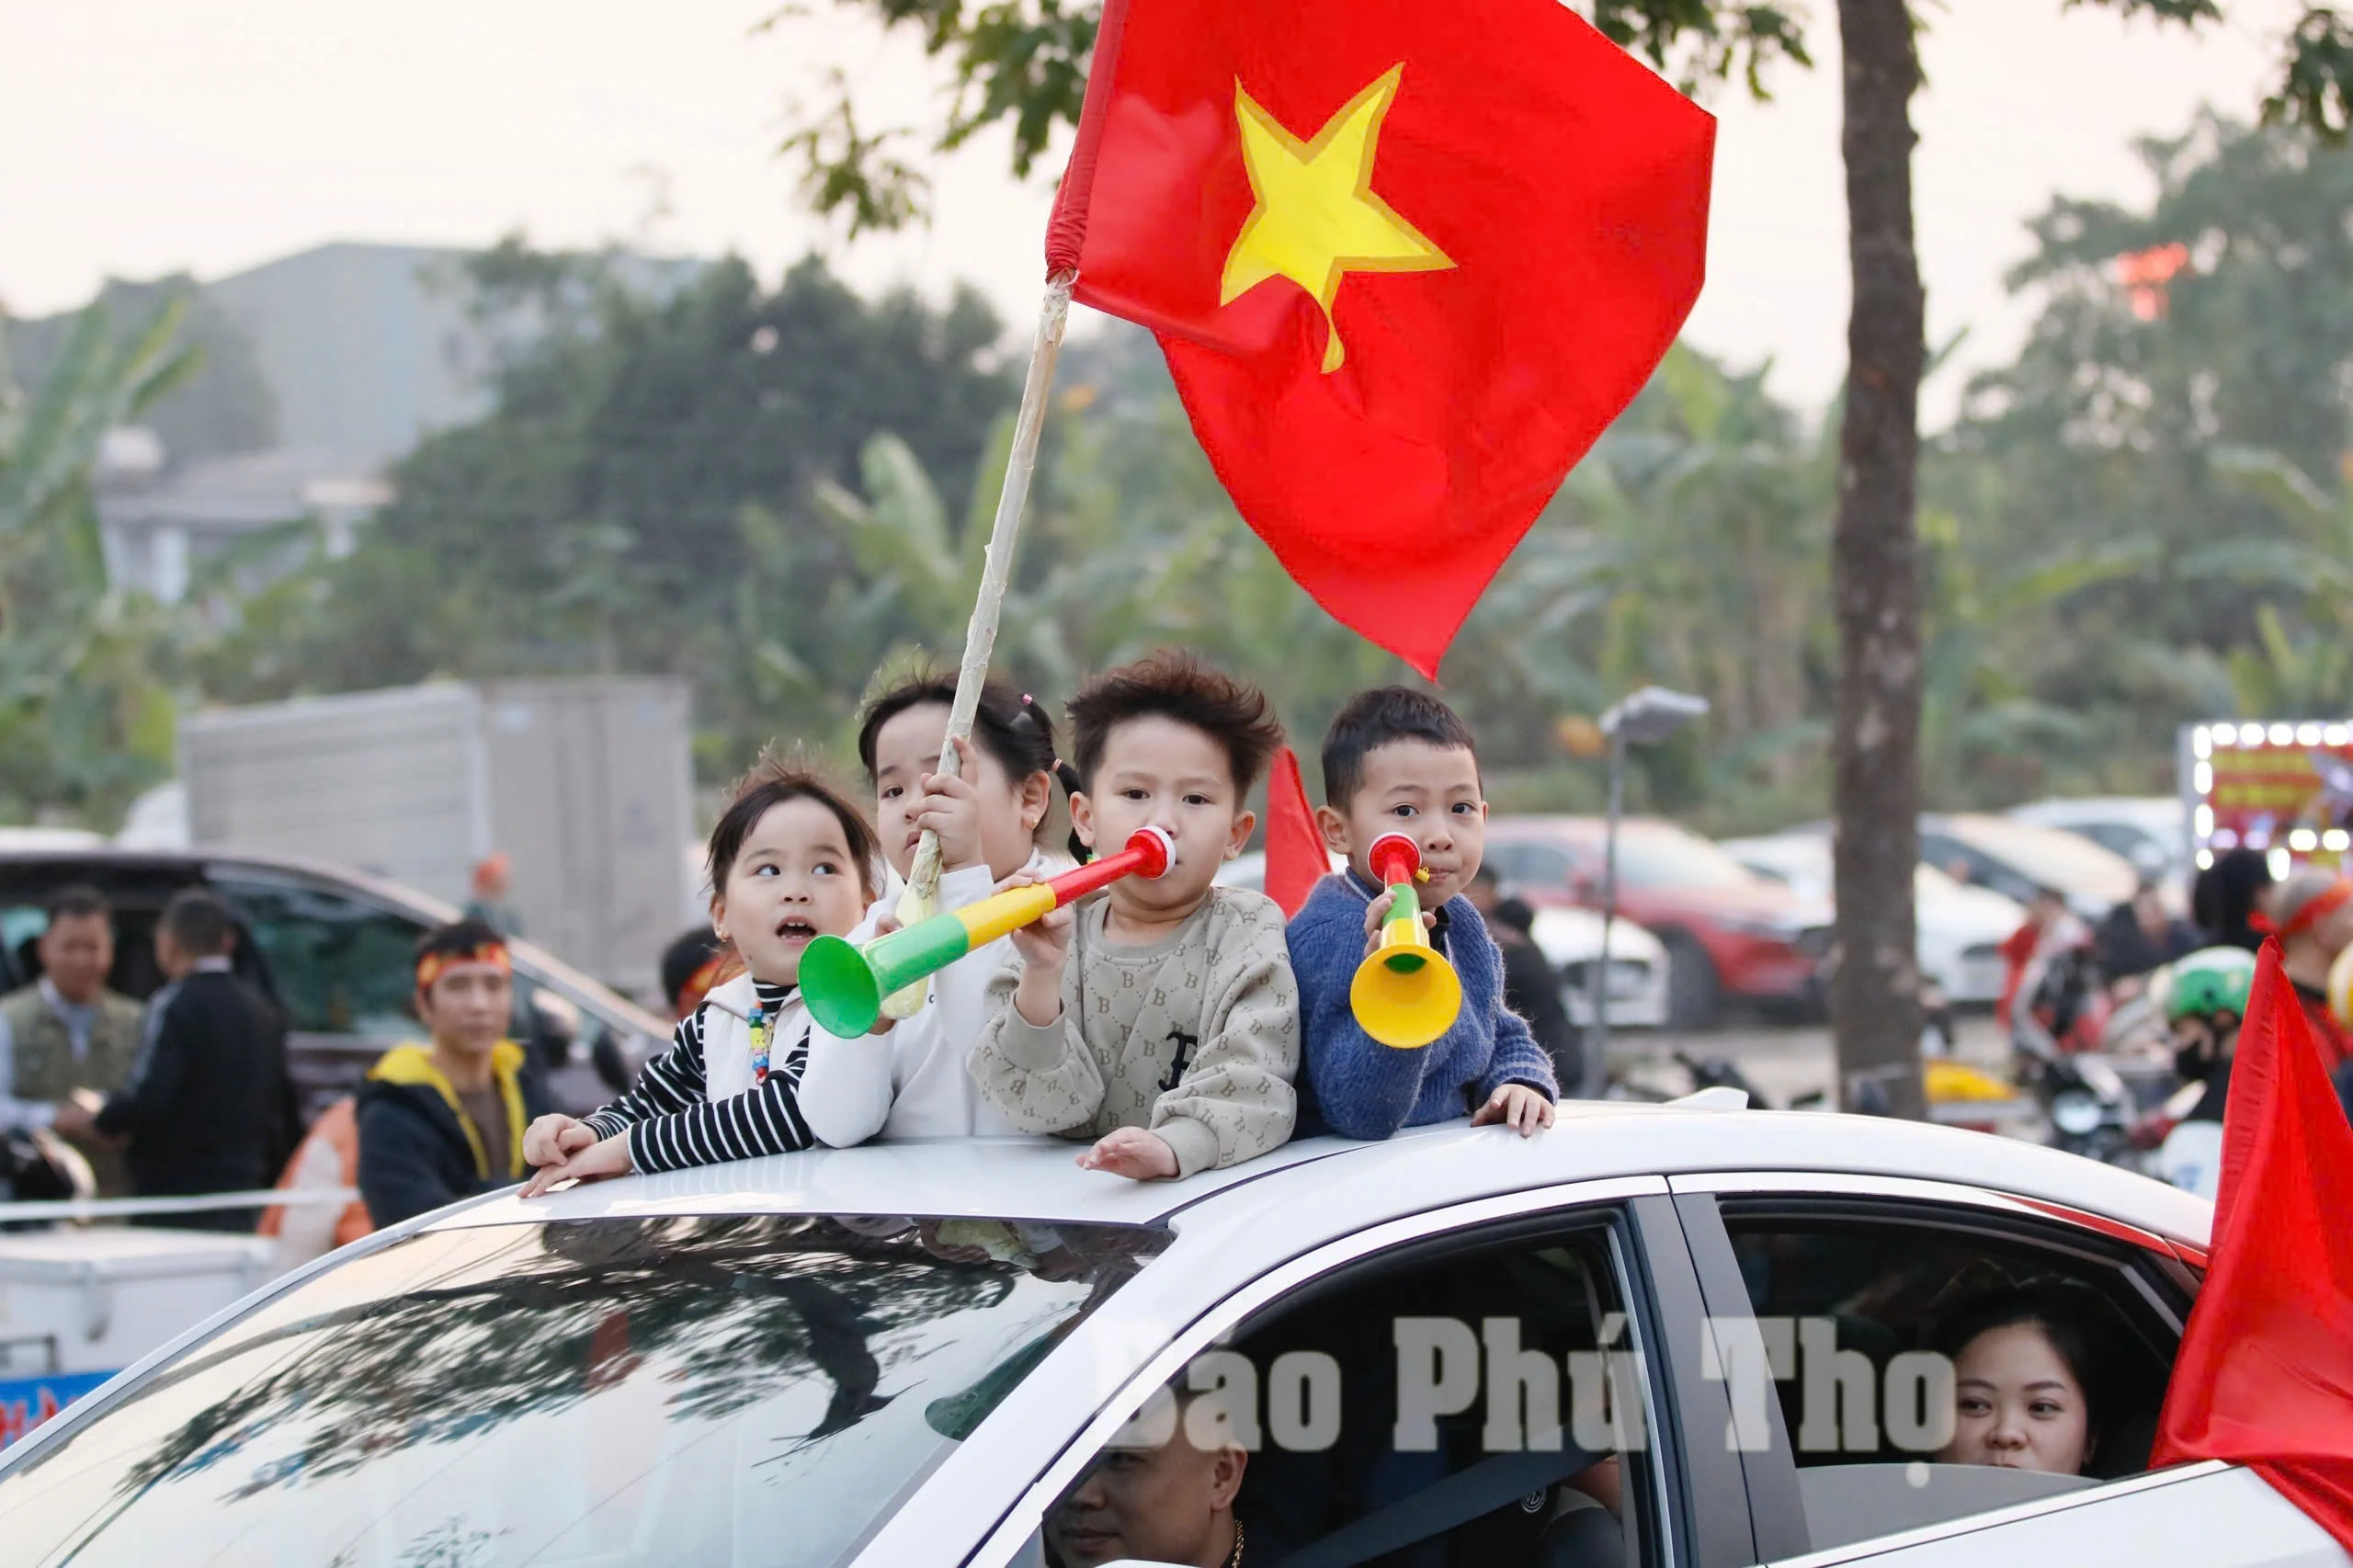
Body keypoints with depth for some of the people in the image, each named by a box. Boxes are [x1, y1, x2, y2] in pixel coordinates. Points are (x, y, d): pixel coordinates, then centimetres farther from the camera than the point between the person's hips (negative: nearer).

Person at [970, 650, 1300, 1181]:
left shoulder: (1247, 933, 2)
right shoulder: (1055, 935, 5)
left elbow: (1250, 1089, -12)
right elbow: (1046, 1104, -4)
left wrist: (1172, 1147, -30)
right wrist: (1042, 976, -18)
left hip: (1223, 1187, -1)